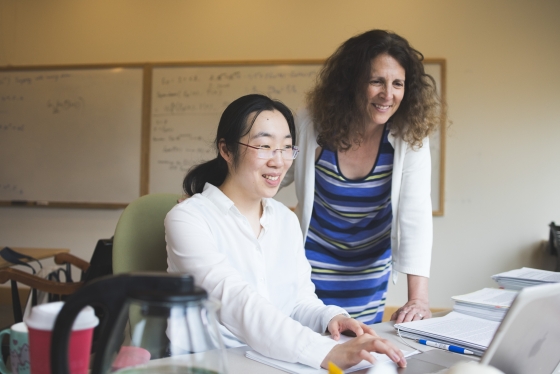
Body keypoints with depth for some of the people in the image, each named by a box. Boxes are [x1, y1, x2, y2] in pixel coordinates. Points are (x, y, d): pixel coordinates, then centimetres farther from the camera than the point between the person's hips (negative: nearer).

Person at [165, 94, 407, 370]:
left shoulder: (287, 220, 8)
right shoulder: (187, 219, -12)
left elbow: (300, 301, 8)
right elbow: (237, 303, -25)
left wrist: (329, 317, -13)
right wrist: (329, 352, -35)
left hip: (281, 361, 5)